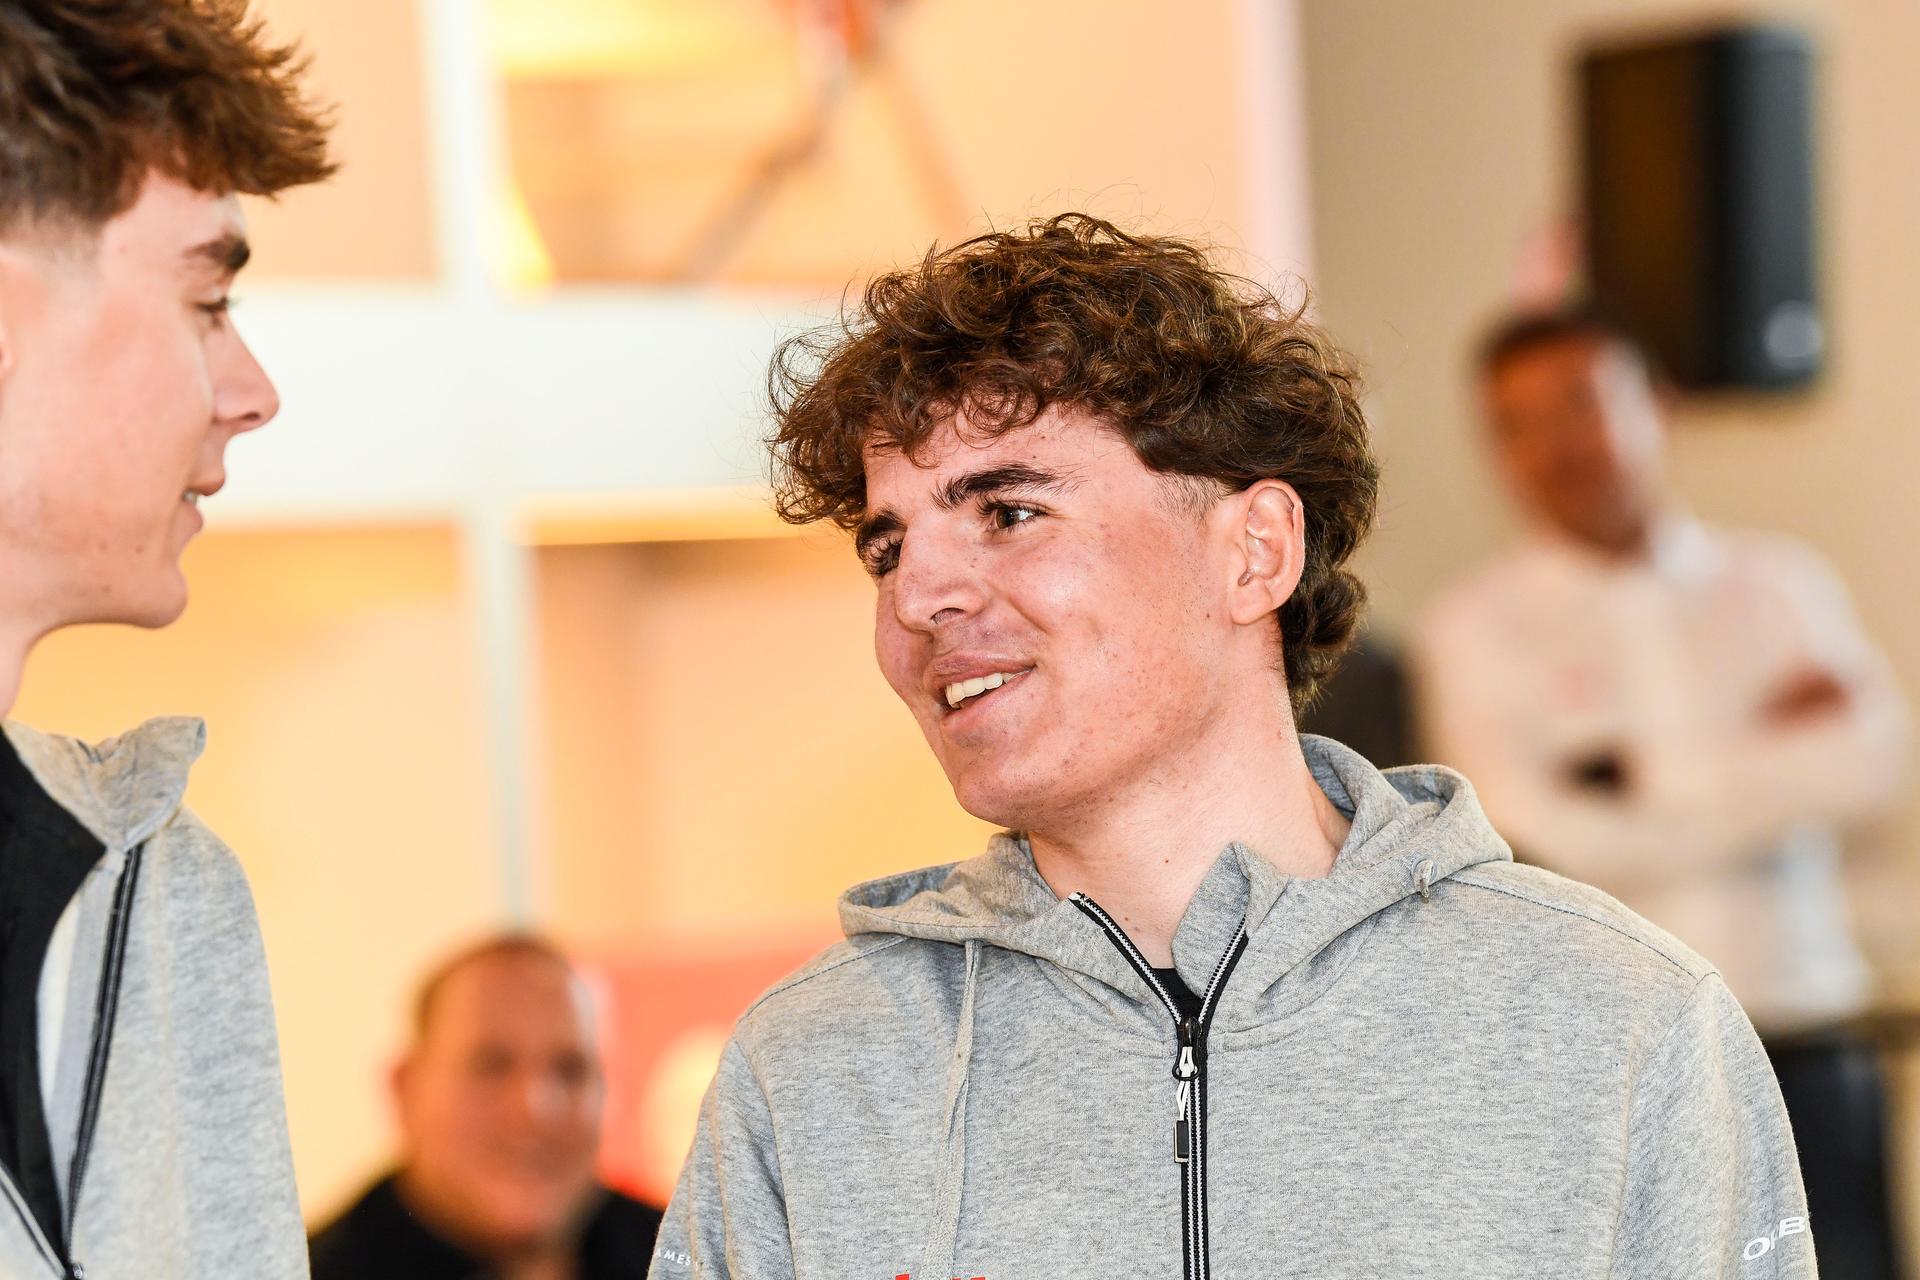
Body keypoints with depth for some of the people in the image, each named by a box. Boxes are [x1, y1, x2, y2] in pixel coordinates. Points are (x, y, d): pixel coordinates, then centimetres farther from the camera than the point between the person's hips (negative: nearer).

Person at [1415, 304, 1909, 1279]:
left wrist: (1655, 778, -9)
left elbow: (1871, 762, -3)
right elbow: (1541, 834, -11)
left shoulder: (1782, 581, 10)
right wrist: (1776, 768, -4)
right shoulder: (1476, 627, 1)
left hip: (1803, 1052, 3)